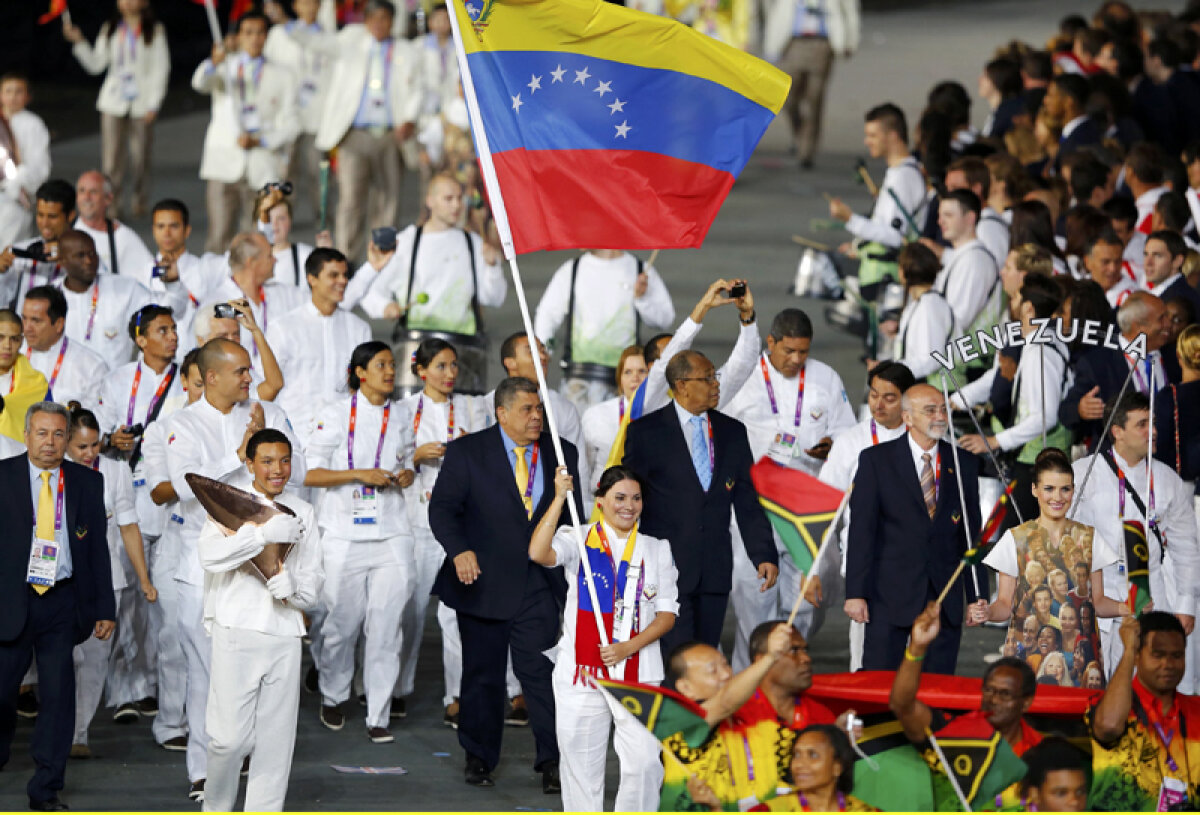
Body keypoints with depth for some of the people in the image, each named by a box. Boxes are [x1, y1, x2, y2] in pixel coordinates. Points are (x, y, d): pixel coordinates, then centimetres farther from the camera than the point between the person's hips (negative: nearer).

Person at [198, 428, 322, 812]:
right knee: (230, 734, -8)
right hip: (236, 630, -4)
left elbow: (313, 583, 10)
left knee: (276, 738, 3)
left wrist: (290, 584, -11)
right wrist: (265, 533, -23)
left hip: (284, 634, 4)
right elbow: (210, 554, -18)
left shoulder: (302, 513, 14)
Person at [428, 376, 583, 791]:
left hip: (539, 584, 1)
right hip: (484, 581, -1)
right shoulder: (466, 452, -2)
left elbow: (574, 516, 15)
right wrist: (459, 550, -23)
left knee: (541, 670, -9)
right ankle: (478, 757, 23)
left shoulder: (561, 454, 7)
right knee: (482, 674, 9)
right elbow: (443, 508, -7)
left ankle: (552, 761, -4)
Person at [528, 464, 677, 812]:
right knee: (582, 762, 2)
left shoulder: (656, 549, 11)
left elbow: (667, 612, 7)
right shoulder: (578, 539, 3)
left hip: (639, 672, 1)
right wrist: (560, 497, -21)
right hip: (582, 670, -1)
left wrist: (630, 647, -9)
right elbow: (538, 553, -18)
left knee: (645, 762, -8)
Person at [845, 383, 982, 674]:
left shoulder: (964, 464, 10)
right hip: (890, 596, -2)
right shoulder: (876, 460, 1)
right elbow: (861, 529, -3)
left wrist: (977, 596, 7)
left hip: (945, 600, 3)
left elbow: (972, 533, 12)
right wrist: (855, 593, -9)